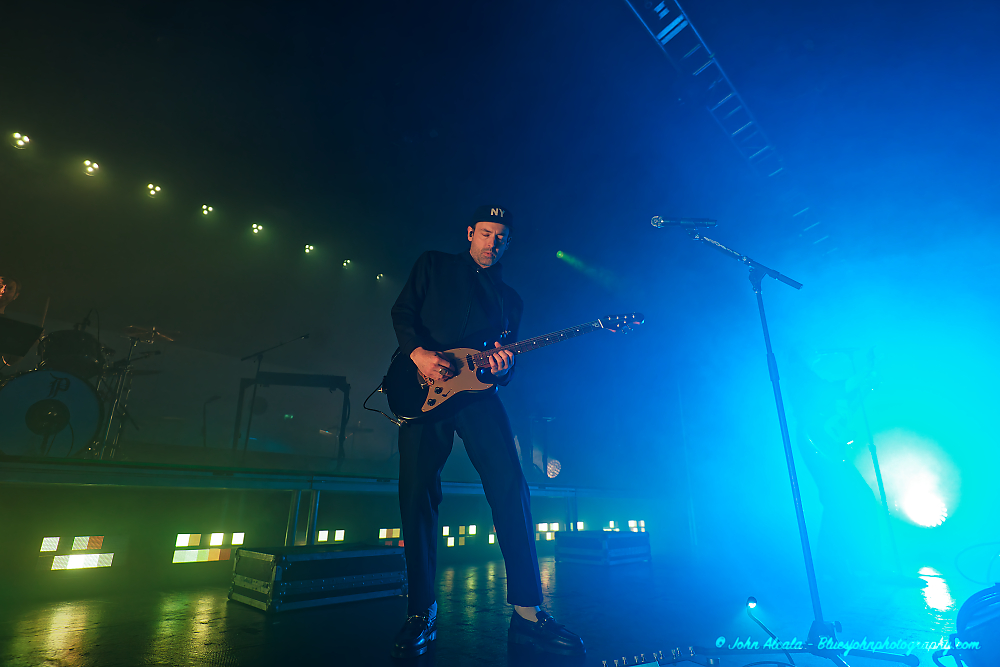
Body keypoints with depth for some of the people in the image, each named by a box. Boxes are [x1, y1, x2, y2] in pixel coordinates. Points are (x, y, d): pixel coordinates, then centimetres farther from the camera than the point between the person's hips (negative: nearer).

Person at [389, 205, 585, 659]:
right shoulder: (434, 265, 16)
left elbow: (509, 353, 17)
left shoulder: (510, 298, 22)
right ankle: (421, 614, 9)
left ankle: (526, 613, -3)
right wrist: (418, 353, -13)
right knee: (417, 494, -5)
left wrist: (502, 368, -8)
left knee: (509, 485, -12)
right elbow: (403, 311, 6)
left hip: (477, 391, 2)